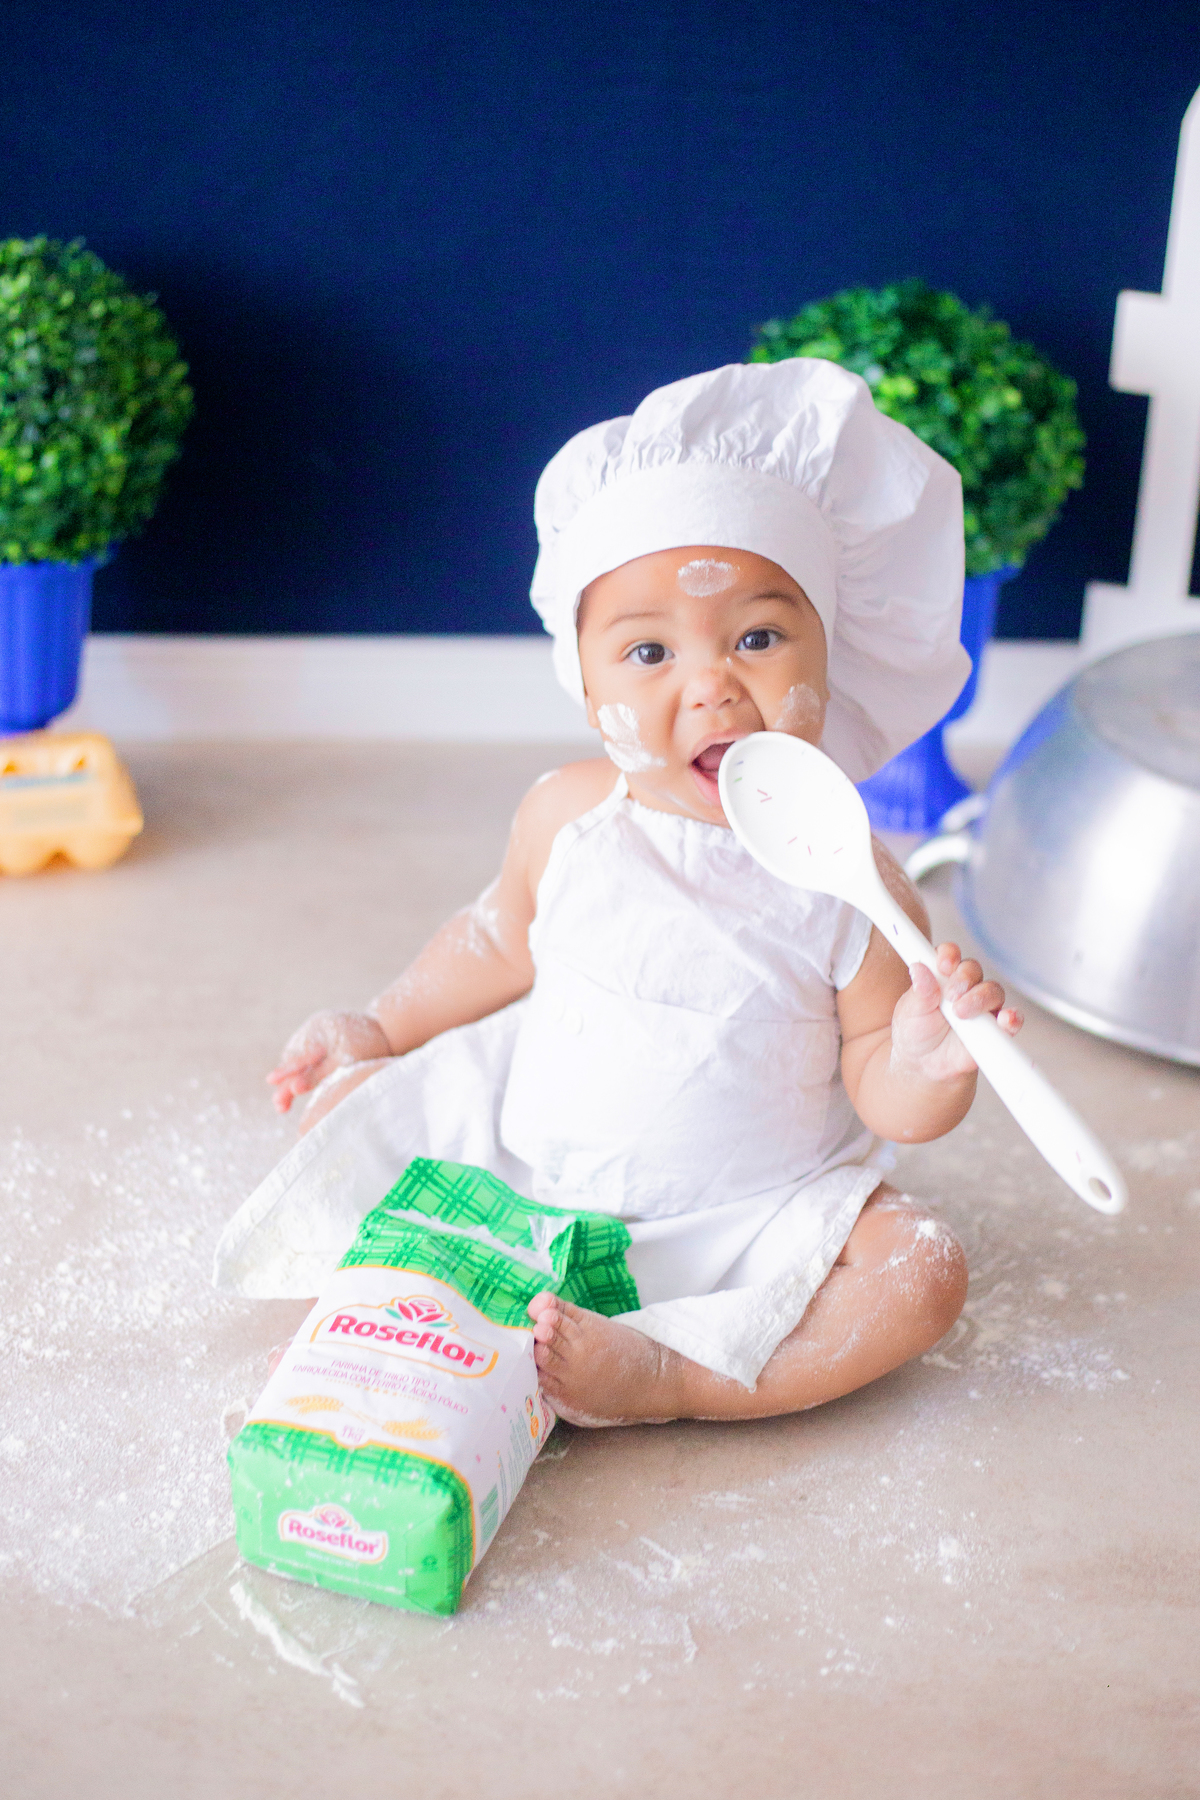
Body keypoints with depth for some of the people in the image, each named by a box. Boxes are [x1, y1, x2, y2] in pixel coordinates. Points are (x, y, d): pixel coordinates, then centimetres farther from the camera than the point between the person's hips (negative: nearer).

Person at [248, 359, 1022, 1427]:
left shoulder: (851, 886, -19)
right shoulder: (566, 818, -9)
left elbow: (878, 1091, -11)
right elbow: (501, 944, 13)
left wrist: (925, 1065, -32)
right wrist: (381, 1027, 12)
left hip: (741, 1218, -3)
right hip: (525, 1157, 3)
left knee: (921, 1273, -23)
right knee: (347, 1101, -2)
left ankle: (662, 1375, -28)